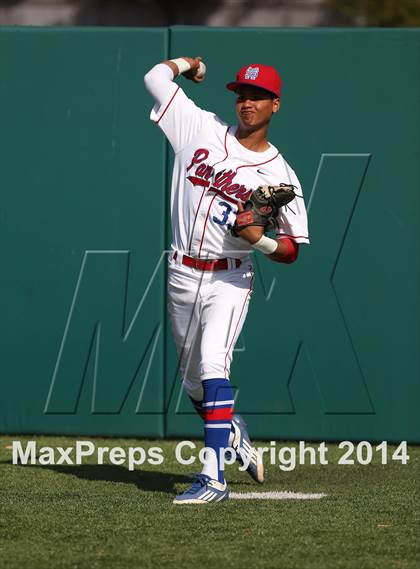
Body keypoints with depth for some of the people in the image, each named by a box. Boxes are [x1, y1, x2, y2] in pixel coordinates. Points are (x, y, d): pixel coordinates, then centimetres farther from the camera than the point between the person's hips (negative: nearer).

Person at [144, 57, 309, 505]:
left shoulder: (279, 174, -3)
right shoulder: (202, 129, 2)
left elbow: (292, 249, -2)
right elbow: (156, 77, 6)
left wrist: (261, 240, -21)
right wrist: (186, 62, 22)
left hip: (229, 280, -4)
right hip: (182, 276, 4)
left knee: (212, 367, -22)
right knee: (192, 378, 14)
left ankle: (213, 477, -27)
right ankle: (233, 433, 43)